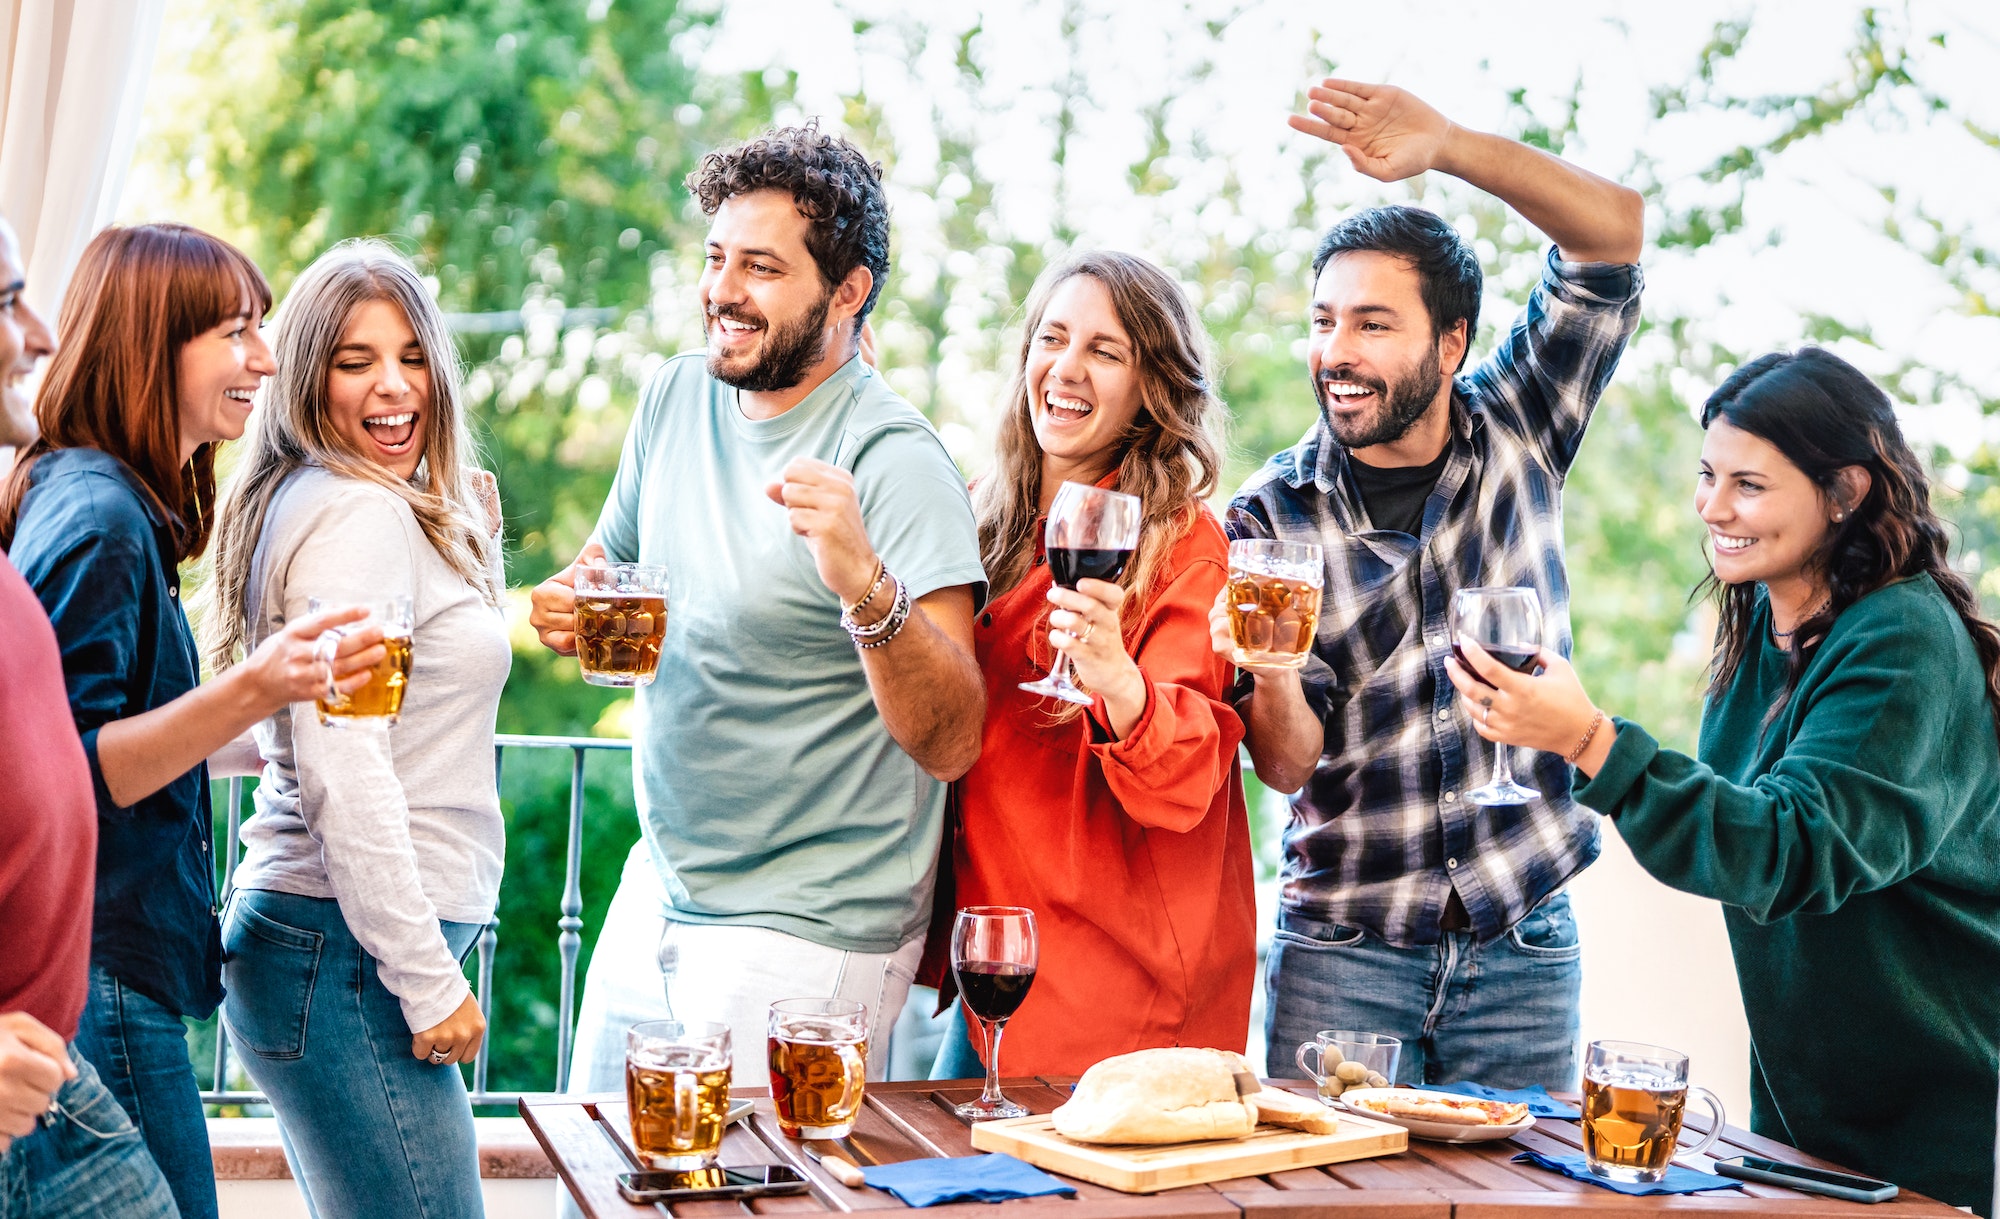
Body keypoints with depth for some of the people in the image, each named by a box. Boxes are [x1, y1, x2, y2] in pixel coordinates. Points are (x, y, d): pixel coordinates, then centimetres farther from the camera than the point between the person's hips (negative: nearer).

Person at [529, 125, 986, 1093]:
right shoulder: (676, 397, 2)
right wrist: (570, 608, -5)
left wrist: (865, 586, -43)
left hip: (805, 941, -7)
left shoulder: (895, 462, -19)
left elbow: (949, 744, -26)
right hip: (656, 894, 7)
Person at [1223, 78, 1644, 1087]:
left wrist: (1446, 145, -23)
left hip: (1524, 947, 1)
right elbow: (1289, 763, -9)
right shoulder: (1269, 516, -3)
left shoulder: (1515, 435, 1)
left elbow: (1614, 233, -9)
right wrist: (1268, 672, -32)